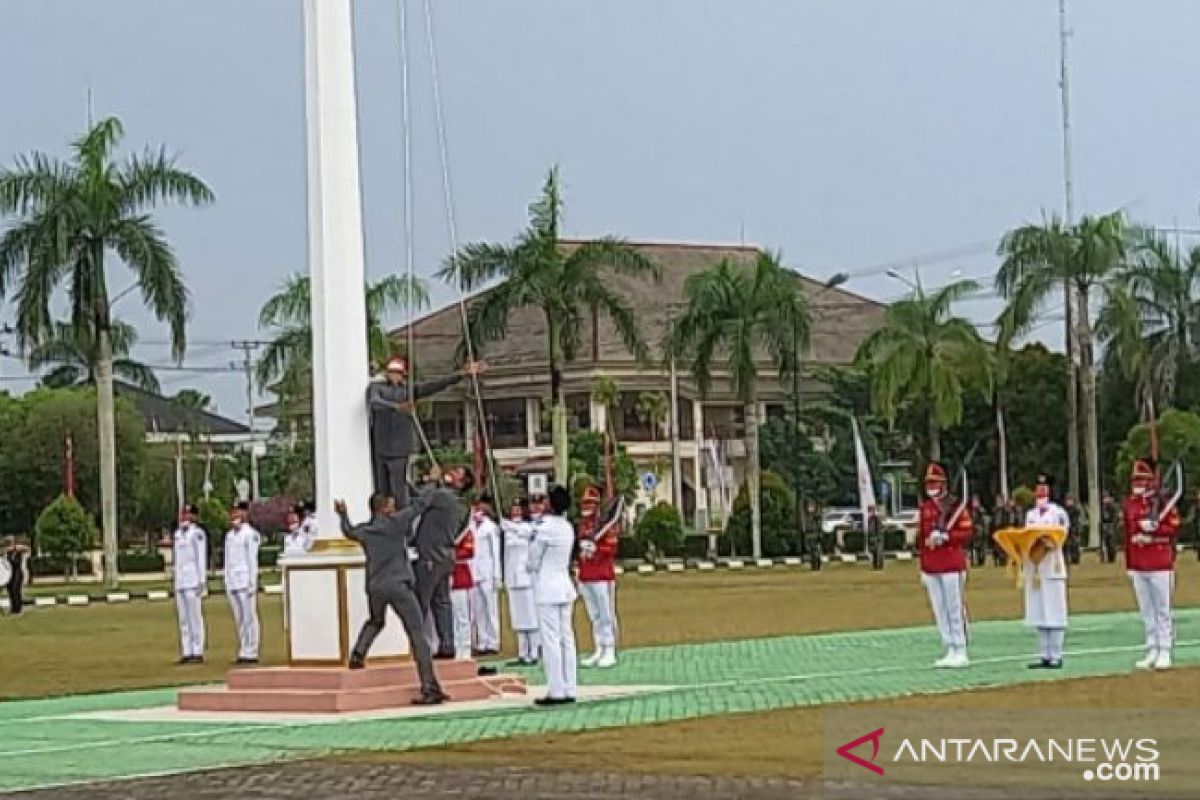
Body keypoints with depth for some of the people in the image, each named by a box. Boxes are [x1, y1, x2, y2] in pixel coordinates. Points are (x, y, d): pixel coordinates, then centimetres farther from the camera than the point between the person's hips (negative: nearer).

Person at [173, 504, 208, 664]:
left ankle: (198, 652, -7)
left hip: (193, 582, -8)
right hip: (180, 583, 8)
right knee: (183, 619, 6)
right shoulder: (178, 533, 17)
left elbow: (202, 557, -9)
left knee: (195, 616, -8)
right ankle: (187, 652, 8)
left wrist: (202, 581, -14)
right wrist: (175, 581, 17)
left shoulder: (197, 533, -6)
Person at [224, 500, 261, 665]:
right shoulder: (229, 535, 16)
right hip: (232, 582, 7)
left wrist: (252, 583, -12)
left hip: (245, 581, -7)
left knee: (249, 617, -5)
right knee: (239, 619, 8)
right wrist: (227, 581, 14)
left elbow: (253, 559, -8)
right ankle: (243, 652, 11)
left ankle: (251, 653, -4)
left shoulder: (251, 534, -5)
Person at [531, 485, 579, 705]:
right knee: (566, 639, 8)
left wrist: (532, 568, 13)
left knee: (551, 641, -6)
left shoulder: (544, 528, -16)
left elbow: (534, 560, -7)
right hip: (565, 587, 8)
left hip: (547, 591, -8)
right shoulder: (568, 528, 8)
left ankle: (556, 691, -7)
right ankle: (569, 690, 9)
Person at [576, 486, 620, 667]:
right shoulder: (580, 525, 14)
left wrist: (595, 548, -25)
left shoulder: (607, 523, -6)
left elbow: (611, 549, -11)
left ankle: (610, 653, 0)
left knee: (607, 616, -3)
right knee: (594, 616, 9)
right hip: (584, 577, 7)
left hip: (603, 577, -7)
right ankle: (599, 651, 13)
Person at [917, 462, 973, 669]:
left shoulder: (956, 505, -4)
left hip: (952, 565, -6)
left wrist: (945, 537, -20)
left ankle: (961, 653, 0)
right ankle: (948, 652, 11)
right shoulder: (925, 507, 14)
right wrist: (923, 568, 12)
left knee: (955, 609, -4)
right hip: (931, 569, 6)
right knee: (939, 611, 6)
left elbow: (966, 533, -7)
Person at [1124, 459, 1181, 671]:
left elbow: (1173, 529, -8)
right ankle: (1152, 651, 13)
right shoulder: (1130, 503, 10)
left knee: (1163, 610, 0)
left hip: (1160, 566, -5)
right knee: (1146, 612, 8)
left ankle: (1165, 653, 3)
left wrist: (1152, 530, -22)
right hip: (1138, 567, 5)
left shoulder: (1164, 502, -6)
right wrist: (1129, 565, 14)